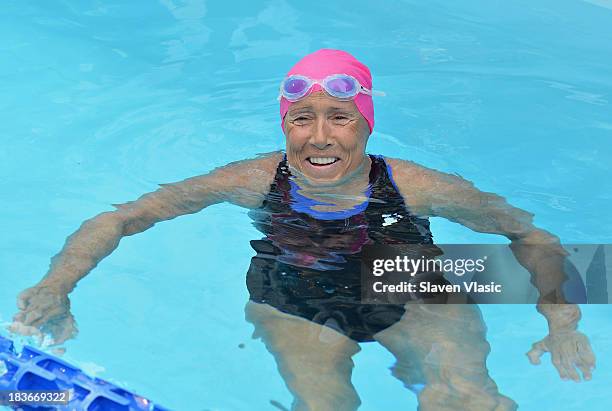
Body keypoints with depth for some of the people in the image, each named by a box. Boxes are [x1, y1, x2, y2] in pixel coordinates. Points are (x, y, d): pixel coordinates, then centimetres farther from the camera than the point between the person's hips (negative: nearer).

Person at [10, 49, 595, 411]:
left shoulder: (415, 187, -16)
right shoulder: (252, 181, -14)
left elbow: (534, 238, -3)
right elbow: (116, 220, -10)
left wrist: (562, 322, -17)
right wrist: (57, 286, -25)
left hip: (412, 299, 1)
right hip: (295, 307, 0)